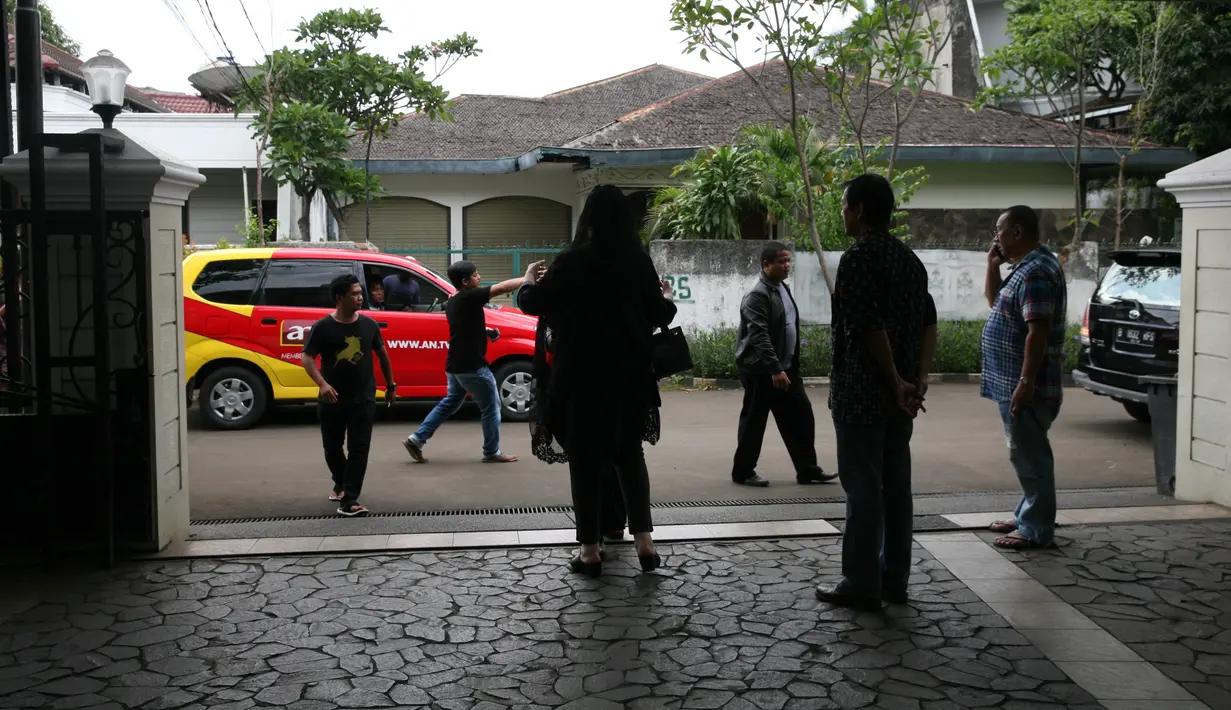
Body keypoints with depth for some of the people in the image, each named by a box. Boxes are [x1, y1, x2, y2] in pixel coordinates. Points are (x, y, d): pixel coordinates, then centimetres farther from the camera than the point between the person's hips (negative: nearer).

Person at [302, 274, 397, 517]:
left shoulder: (368, 324, 1)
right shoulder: (323, 327, -8)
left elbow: (382, 355, 14)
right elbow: (307, 358, -10)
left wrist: (391, 385, 18)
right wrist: (322, 384, -26)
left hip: (363, 399, 1)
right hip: (332, 399, -1)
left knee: (359, 449, -6)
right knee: (332, 447, 13)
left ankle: (349, 500, -5)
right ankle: (341, 483, 40)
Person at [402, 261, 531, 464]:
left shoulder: (452, 302, 10)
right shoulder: (469, 297, -18)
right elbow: (503, 288, -21)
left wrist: (485, 330, 12)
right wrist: (528, 278, -15)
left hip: (456, 365, 9)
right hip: (472, 366, -9)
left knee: (449, 404, 21)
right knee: (491, 407, 4)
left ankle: (416, 439, 17)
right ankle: (492, 452, 12)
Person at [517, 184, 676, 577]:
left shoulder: (571, 262, -9)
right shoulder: (639, 260, -2)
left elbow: (532, 303, 1)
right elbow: (659, 315, 5)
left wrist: (529, 282, 23)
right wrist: (666, 298, 28)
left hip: (582, 376, -3)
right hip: (629, 374, 3)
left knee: (585, 459, 6)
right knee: (630, 453, 17)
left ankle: (591, 552, 9)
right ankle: (644, 542, 10)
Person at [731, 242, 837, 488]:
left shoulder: (783, 289, 13)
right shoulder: (757, 296, -16)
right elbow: (759, 337, -24)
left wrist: (790, 367, 19)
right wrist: (775, 369, -29)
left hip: (786, 368, 9)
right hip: (761, 371, -9)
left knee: (801, 416, 8)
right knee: (754, 421, 1)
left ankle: (807, 469, 16)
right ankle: (743, 472, 13)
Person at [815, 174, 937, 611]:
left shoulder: (858, 257, -13)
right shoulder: (910, 259, 13)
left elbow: (869, 328, -19)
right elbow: (928, 324, 8)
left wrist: (897, 383, -13)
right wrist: (919, 379, 1)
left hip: (861, 393, -8)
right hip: (899, 393, 8)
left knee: (863, 488, -2)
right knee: (896, 484, 11)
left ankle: (862, 585, 4)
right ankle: (894, 579, 18)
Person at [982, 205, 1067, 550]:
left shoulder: (1036, 272, -19)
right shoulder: (1025, 266, 14)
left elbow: (1038, 332, -25)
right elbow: (996, 302, 27)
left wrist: (1026, 384, -26)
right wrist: (993, 266, 12)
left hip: (1025, 384, -11)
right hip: (1013, 380, 11)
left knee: (1029, 455, -4)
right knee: (1025, 453, 17)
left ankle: (1037, 530, 2)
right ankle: (1028, 516, 28)